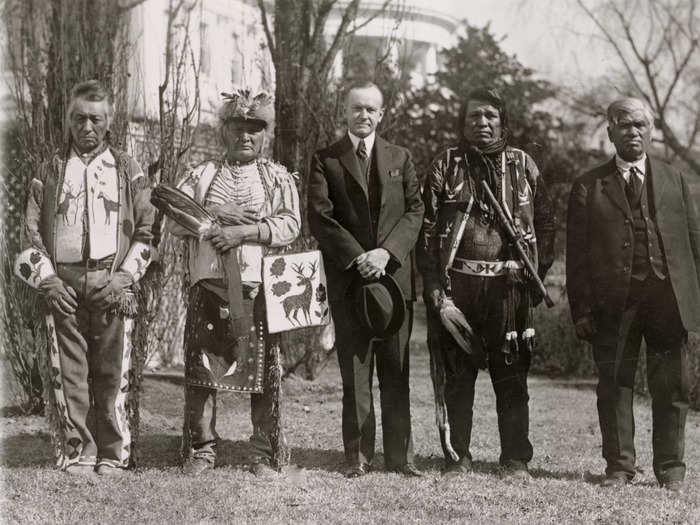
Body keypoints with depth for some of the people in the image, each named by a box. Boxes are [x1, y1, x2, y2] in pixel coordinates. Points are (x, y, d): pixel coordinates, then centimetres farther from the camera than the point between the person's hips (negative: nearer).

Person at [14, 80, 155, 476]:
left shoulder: (128, 170, 11)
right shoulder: (51, 171, 13)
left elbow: (146, 231, 7)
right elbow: (31, 234, 11)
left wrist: (124, 278, -6)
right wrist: (48, 280, -2)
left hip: (113, 288, -1)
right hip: (63, 286, 1)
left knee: (112, 373, -1)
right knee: (69, 374, 1)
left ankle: (113, 455, 8)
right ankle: (78, 454, 9)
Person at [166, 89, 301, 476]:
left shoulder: (278, 178, 11)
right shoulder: (201, 175, 15)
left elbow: (290, 225, -3)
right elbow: (173, 220, 5)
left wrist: (245, 231, -15)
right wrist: (214, 214, -11)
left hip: (259, 288, -1)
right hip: (208, 285, 1)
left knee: (263, 371, -1)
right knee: (201, 368, 1)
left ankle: (265, 453, 8)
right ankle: (201, 450, 12)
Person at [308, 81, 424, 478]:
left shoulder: (400, 159, 14)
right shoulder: (326, 160, 6)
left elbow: (415, 210, 5)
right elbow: (319, 217, -3)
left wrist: (386, 251, -11)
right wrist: (357, 257, -14)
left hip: (395, 273, 2)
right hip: (348, 278, -2)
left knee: (397, 370, 3)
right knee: (355, 371, 1)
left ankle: (400, 455, 7)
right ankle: (358, 455, 7)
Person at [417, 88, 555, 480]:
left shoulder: (523, 166, 10)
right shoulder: (445, 167, 7)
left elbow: (546, 223, 12)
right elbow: (428, 230, 1)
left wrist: (537, 274, 2)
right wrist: (436, 290, -8)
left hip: (510, 286, 1)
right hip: (458, 285, 0)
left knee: (512, 375, 3)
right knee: (456, 375, 3)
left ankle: (517, 459, 12)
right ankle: (457, 457, 13)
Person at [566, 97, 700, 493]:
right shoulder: (588, 187, 8)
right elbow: (577, 253, 5)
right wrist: (581, 309, -3)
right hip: (613, 301, 0)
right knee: (614, 386, 4)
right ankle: (619, 467, 14)